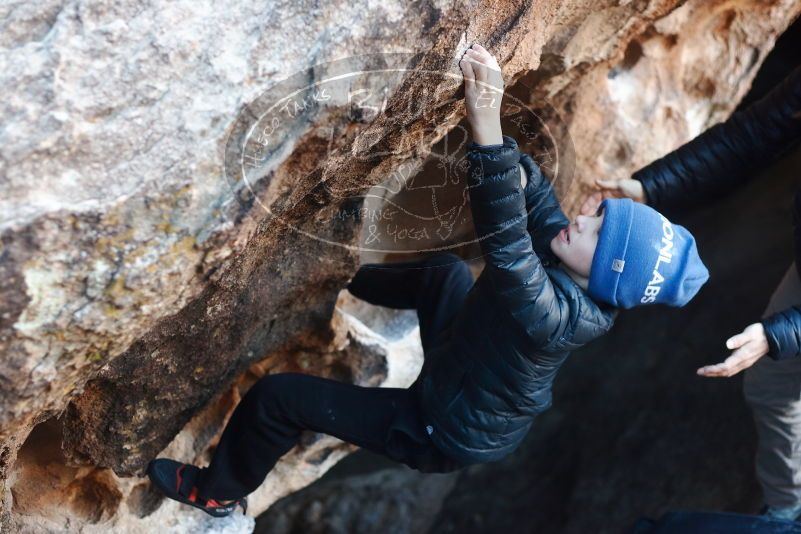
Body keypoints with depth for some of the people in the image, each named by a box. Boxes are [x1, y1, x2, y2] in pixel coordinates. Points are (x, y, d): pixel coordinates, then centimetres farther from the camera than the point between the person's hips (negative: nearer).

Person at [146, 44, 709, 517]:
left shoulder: (558, 317, -39)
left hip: (446, 435, -8)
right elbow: (531, 190, -14)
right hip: (481, 394, 8)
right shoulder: (576, 282, -16)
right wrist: (491, 114, -27)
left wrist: (486, 124, -58)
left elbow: (505, 245, -51)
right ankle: (353, 278, 51)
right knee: (446, 271, 24)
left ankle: (218, 493, 22)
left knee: (275, 397, -6)